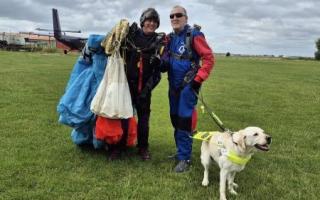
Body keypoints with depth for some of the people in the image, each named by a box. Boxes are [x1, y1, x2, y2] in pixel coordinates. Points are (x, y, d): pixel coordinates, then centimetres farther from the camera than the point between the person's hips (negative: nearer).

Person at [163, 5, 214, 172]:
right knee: (175, 119, 13)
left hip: (188, 85, -7)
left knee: (184, 120, -6)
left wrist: (199, 79, -17)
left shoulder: (194, 35, -10)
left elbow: (209, 58, -14)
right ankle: (181, 151, 28)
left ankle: (184, 158, 4)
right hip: (174, 85, 7)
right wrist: (162, 63, -1)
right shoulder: (170, 38, 11)